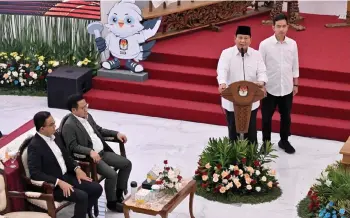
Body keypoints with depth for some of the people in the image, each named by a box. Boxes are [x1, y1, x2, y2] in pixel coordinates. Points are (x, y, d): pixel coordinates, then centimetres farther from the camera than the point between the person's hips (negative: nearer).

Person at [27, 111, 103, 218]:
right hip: (51, 185, -8)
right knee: (82, 196, -26)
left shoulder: (55, 136, 6)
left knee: (97, 188, -2)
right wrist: (59, 182, -27)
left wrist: (77, 169, 0)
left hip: (66, 176, 8)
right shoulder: (34, 146, -19)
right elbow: (35, 173, -24)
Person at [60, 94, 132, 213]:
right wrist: (90, 152, -35)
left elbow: (99, 130, 22)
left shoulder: (87, 116, 9)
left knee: (127, 164, 3)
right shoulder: (69, 126, -17)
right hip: (89, 158, -9)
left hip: (103, 152, 9)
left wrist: (117, 133, 10)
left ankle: (119, 194, 15)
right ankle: (111, 202, -1)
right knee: (112, 174, -24)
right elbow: (73, 147, -23)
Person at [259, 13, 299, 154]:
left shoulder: (292, 44, -3)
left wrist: (295, 84, 10)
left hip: (287, 88, 3)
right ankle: (266, 143, 28)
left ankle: (284, 141, 35)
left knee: (286, 116, 16)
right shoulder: (265, 44, -12)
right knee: (267, 117, 10)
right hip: (270, 88, -3)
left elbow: (295, 66, 7)